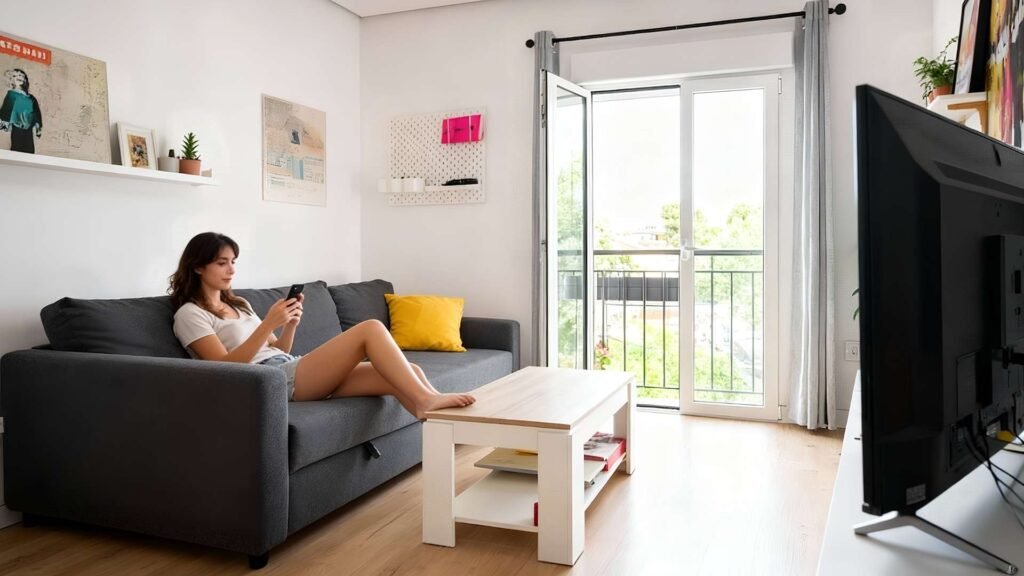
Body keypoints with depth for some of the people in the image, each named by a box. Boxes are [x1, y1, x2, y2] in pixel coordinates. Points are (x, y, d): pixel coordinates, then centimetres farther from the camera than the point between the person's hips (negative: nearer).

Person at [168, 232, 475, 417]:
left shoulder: (239, 304, 27)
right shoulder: (189, 314, 4)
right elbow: (227, 366, -10)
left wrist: (291, 324, 3)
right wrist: (268, 323, -17)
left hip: (293, 370, 8)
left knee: (407, 374, -12)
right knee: (371, 329, -23)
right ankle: (426, 400, -23)